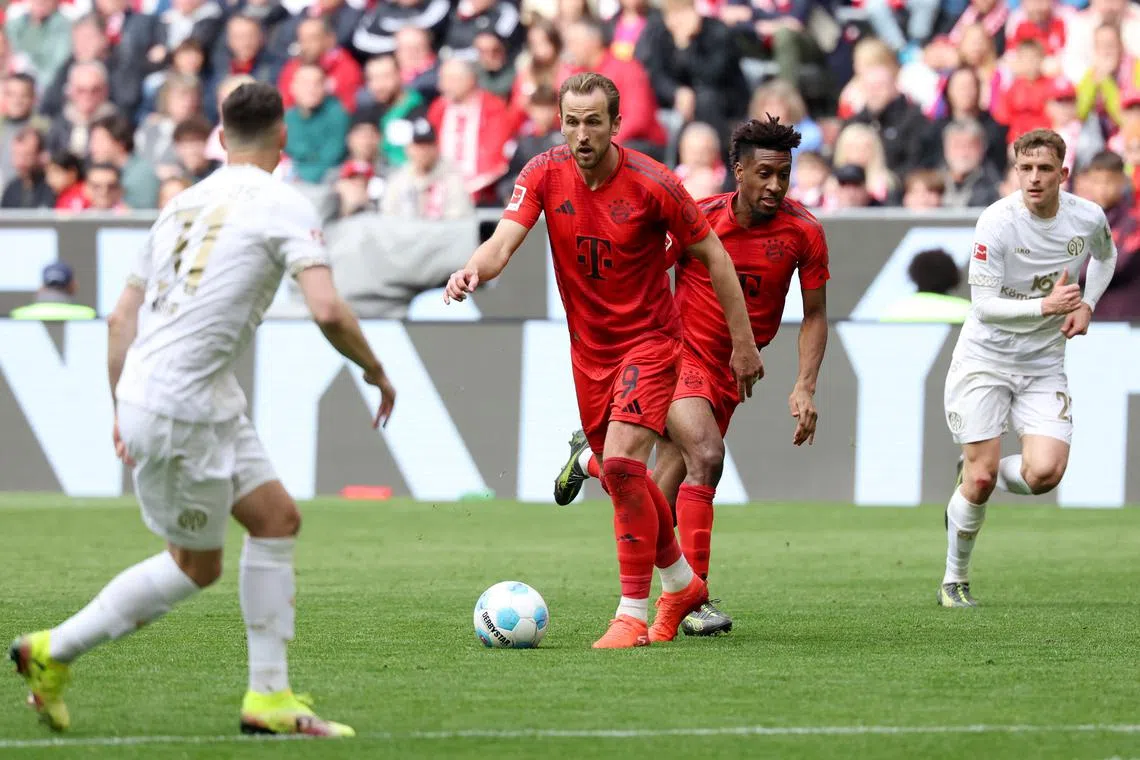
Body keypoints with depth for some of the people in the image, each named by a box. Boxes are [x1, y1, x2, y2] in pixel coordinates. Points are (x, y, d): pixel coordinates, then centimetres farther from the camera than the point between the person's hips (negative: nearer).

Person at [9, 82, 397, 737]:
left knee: (278, 519, 12)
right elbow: (327, 310, -19)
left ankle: (269, 697, 10)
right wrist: (375, 371, -3)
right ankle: (54, 653, 14)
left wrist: (122, 411, 23)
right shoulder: (285, 205, -8)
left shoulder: (182, 204, 15)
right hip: (181, 408, -8)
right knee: (197, 566, 6)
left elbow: (122, 318, 17)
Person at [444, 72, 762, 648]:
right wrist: (474, 270, -44)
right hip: (588, 346, 5)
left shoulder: (652, 184, -17)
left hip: (649, 341, -5)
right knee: (621, 476, 14)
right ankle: (681, 582, 37)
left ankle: (633, 613, -13)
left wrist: (743, 341, -5)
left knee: (620, 465, -21)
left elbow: (711, 255, -6)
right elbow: (505, 240, -20)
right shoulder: (546, 174, -8)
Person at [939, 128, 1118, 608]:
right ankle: (954, 580, 14)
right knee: (981, 475, -7)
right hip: (984, 359, -3)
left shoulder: (1088, 218, -5)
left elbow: (1105, 256, 20)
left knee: (1045, 473, -15)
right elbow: (984, 304, -20)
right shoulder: (997, 223, -18)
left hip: (1044, 365, 3)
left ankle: (977, 477, 18)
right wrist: (1045, 306, -33)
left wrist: (1086, 305, 4)